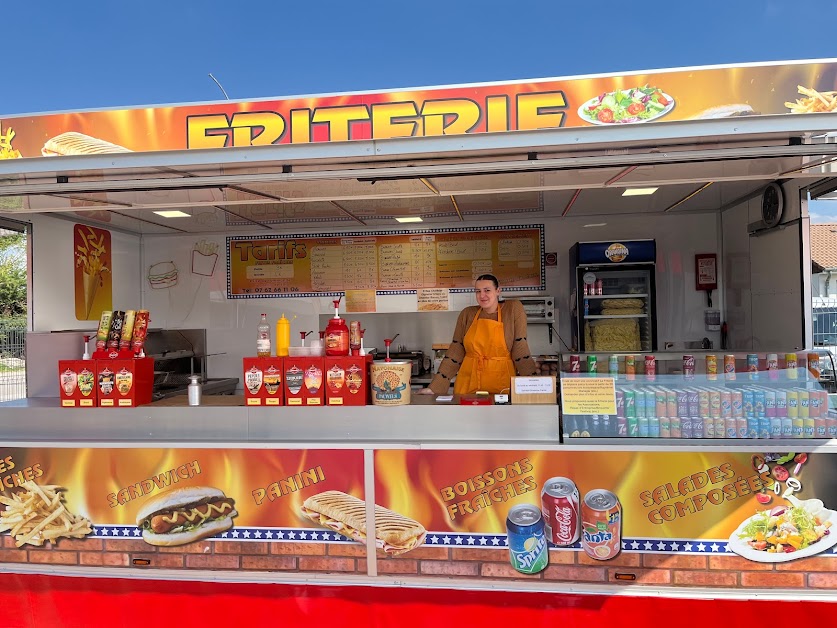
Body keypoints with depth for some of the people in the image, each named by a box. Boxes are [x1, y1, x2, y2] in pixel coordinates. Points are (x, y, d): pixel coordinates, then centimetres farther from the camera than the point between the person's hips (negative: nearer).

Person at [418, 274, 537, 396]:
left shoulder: (514, 308, -2)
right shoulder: (467, 314, 4)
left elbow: (520, 349, -4)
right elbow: (455, 353, 4)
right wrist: (434, 387, -2)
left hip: (502, 384, -2)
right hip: (467, 384, 2)